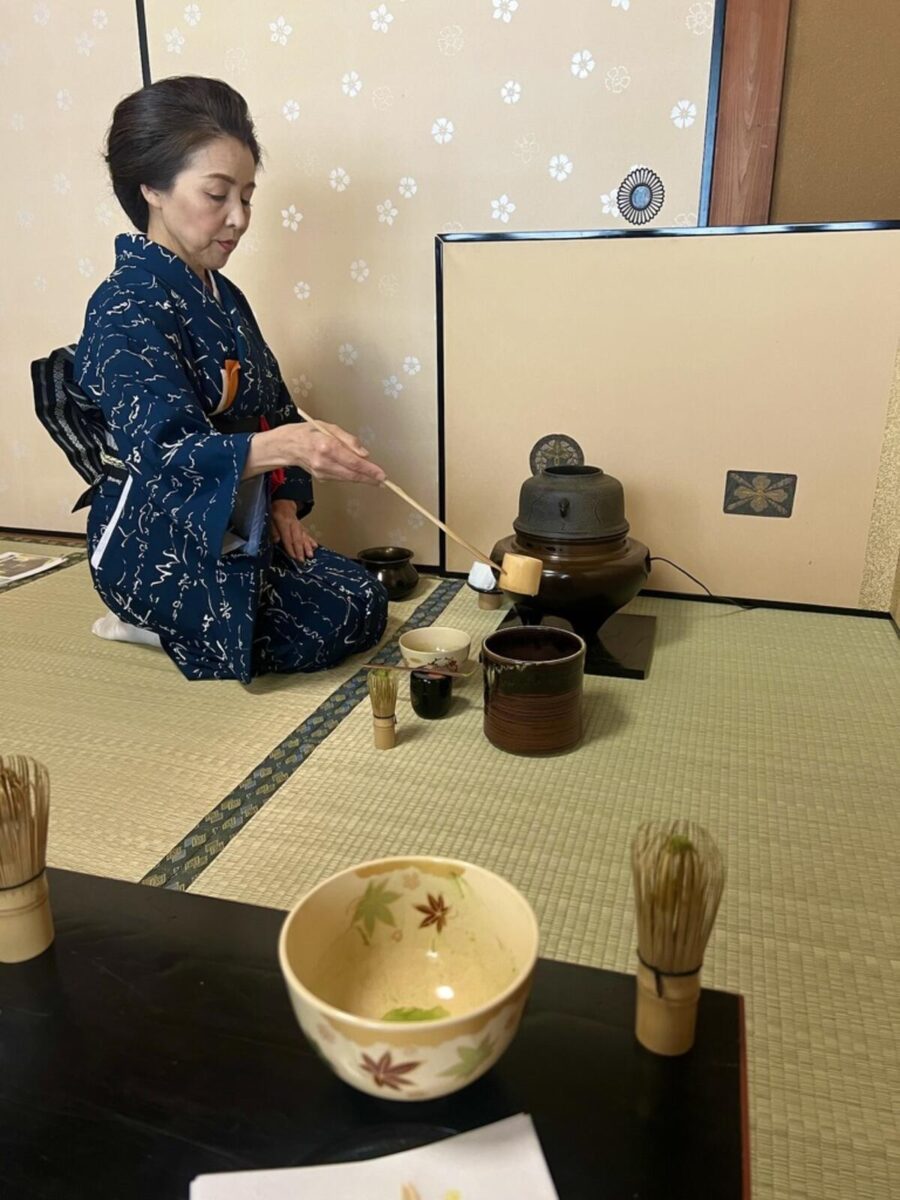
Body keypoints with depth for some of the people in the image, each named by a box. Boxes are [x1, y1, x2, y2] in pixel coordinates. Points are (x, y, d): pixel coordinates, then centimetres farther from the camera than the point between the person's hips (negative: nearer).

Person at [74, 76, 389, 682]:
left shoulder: (221, 295, 8)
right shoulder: (128, 309, -19)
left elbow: (271, 405, 14)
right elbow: (165, 450, -32)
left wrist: (285, 503, 1)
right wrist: (285, 446, -49)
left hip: (240, 531, 9)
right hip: (162, 547, -8)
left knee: (367, 602, 4)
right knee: (341, 622, -10)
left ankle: (171, 625, 11)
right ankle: (160, 625, 3)